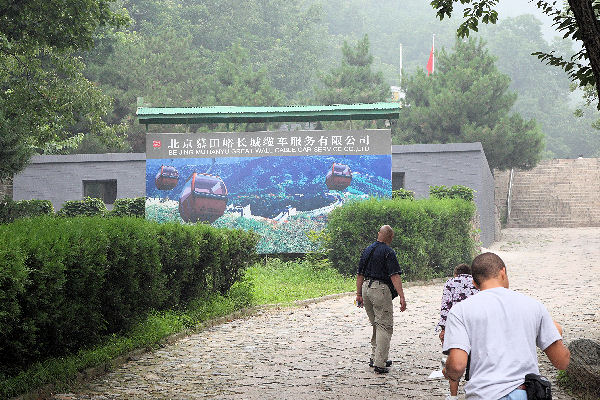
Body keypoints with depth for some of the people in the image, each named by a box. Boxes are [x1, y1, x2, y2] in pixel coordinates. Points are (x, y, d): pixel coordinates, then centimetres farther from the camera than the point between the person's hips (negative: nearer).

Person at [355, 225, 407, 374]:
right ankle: (379, 363, -8)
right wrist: (401, 296, -18)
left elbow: (360, 274, 16)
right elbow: (395, 276, -16)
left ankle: (374, 357, 23)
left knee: (376, 325, 19)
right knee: (385, 326, -3)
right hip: (381, 289, -7)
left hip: (366, 287, 7)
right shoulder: (388, 252, -9)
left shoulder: (367, 250, 13)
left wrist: (359, 294, 22)